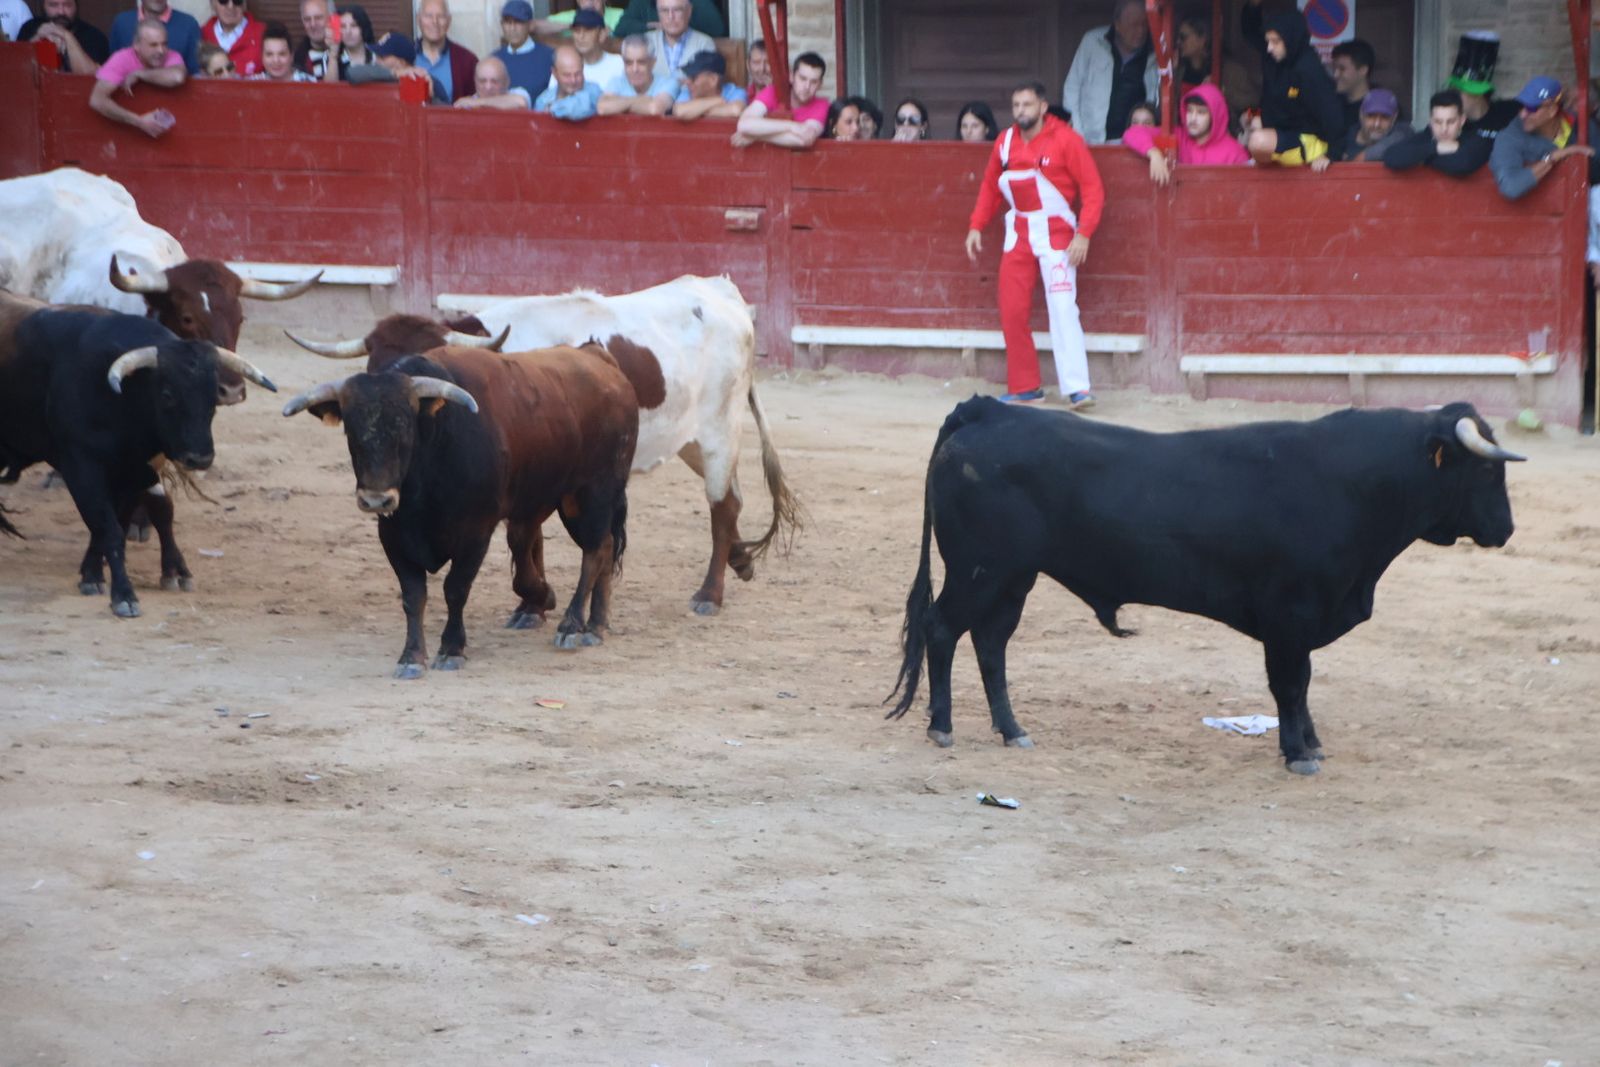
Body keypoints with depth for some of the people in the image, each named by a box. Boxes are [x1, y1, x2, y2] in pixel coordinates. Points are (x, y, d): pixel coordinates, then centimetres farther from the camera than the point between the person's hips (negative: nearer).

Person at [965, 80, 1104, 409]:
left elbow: (1092, 189, -11)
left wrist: (1083, 234, -19)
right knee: (1012, 311, 3)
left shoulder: (1065, 139, -10)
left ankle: (1077, 388, -17)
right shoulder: (1005, 142, 5)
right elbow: (990, 187, 17)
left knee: (1062, 308, -14)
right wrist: (976, 226, 8)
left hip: (1056, 233, -5)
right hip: (1018, 234, 5)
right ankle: (1025, 388, 12)